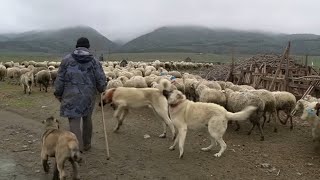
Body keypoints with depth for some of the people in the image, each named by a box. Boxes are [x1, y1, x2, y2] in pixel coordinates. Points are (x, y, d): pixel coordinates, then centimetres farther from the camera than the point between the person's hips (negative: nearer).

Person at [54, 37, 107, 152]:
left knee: (74, 121, 0)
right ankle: (86, 144, 33)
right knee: (87, 119, 19)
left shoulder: (67, 59, 0)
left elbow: (60, 79, 2)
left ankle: (78, 147, -9)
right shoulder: (94, 61, 2)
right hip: (89, 96, 3)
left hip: (71, 96, -2)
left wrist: (58, 93, 14)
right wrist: (101, 89, 18)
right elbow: (101, 79, -2)